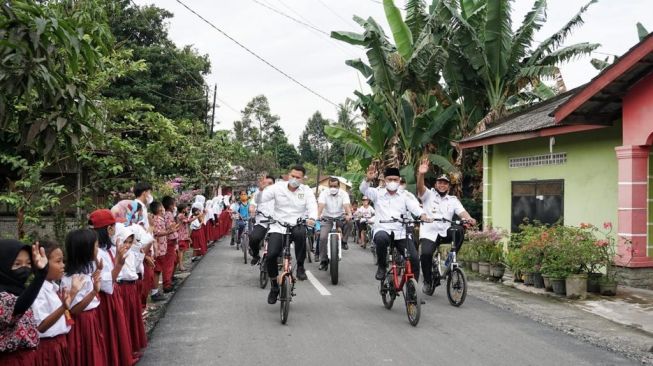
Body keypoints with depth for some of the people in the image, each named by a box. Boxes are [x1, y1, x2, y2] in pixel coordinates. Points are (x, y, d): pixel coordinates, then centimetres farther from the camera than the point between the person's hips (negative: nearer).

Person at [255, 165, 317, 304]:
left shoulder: (306, 191, 0)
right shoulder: (278, 187, 0)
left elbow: (313, 205, -15)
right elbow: (259, 200, -3)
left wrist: (312, 218, -37)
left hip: (297, 226, -1)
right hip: (278, 227, 1)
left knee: (301, 234, -38)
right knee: (271, 255, -15)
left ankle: (300, 267, -16)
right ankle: (274, 287, 10)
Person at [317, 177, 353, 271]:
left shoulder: (343, 194, -7)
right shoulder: (324, 193, -8)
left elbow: (346, 205, -24)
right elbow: (321, 205, -24)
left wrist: (349, 215, -45)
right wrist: (318, 216, -44)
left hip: (340, 217, 1)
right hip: (327, 218, 0)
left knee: (349, 222, -32)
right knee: (323, 238, -16)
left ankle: (344, 241, -8)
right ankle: (323, 261, -3)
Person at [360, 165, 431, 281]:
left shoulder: (404, 197, 14)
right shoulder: (378, 194, 12)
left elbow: (414, 206, -3)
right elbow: (363, 189, -3)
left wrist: (422, 215, -26)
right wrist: (368, 179, -25)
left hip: (401, 233, 2)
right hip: (383, 230, -2)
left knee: (414, 258, -14)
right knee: (381, 238, -37)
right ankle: (382, 266, -12)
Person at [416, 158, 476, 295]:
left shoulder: (453, 200, 12)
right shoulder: (429, 195, 7)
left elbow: (461, 211, -4)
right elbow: (420, 187, -14)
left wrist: (469, 219, -28)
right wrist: (421, 174, -36)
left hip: (445, 232, 2)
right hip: (429, 233, -2)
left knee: (459, 233, -29)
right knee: (426, 254, -26)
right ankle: (427, 281, -1)